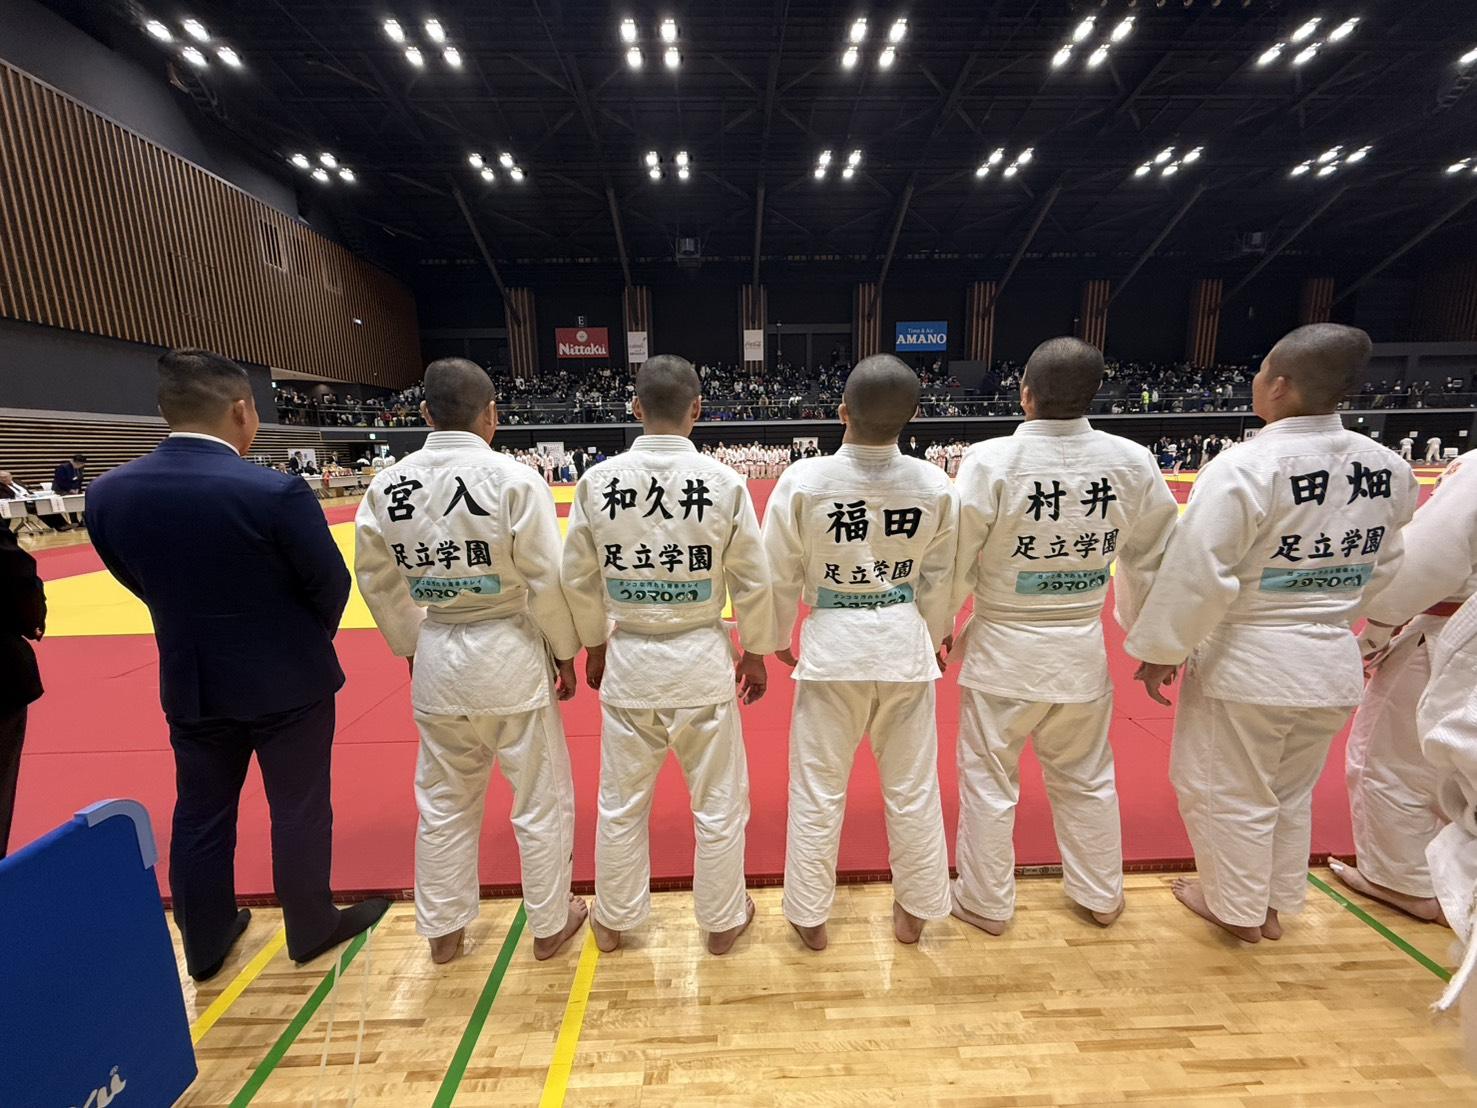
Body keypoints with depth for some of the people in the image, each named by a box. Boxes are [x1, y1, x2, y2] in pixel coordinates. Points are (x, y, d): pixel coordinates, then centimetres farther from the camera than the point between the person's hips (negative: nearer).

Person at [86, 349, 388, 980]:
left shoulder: (108, 494, -7)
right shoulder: (276, 492, -23)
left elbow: (139, 583, 7)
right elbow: (331, 585, -13)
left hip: (190, 683, 5)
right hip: (288, 681, -4)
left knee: (200, 815, 21)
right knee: (298, 809, 13)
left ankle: (204, 944, 38)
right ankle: (311, 929, 31)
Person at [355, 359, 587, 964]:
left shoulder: (387, 486, -2)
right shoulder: (514, 479, -16)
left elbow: (377, 581, 6)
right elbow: (547, 580, -14)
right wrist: (564, 651, 0)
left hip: (436, 660, 5)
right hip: (510, 658, -4)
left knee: (443, 803, 23)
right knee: (541, 798, 15)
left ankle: (442, 930, 41)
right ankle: (550, 923, 34)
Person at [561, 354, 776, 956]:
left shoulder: (598, 480, -7)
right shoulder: (725, 481, -11)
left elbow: (577, 578, 2)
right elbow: (752, 580, -5)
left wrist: (593, 644, 18)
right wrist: (756, 651, 10)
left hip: (628, 658, 2)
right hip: (700, 658, -1)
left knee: (621, 802, 21)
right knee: (718, 801, 18)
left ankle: (612, 920, 42)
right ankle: (722, 919, 38)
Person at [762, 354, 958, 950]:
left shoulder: (803, 481, -16)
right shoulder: (934, 484, -9)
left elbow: (781, 574, -7)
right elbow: (940, 578, 2)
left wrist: (775, 638, 10)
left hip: (833, 645, -2)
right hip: (906, 645, 3)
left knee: (818, 789, 15)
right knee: (913, 787, 20)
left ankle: (811, 916, 34)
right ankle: (914, 911, 40)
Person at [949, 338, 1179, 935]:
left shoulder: (991, 460, -19)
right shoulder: (1133, 462, -6)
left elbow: (954, 562, -13)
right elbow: (1151, 560, 6)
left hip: (1003, 650, -4)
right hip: (1082, 648, 4)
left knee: (989, 779, 14)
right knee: (1086, 776, 24)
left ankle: (986, 902, 32)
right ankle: (1101, 895, 44)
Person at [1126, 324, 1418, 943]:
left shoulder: (1247, 467, -22)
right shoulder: (1388, 470, 0)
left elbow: (1197, 575, -22)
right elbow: (1381, 570, 10)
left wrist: (1158, 649, -12)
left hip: (1247, 665, -7)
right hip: (1333, 664, 7)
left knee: (1232, 795, 14)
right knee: (1292, 793, 25)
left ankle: (1237, 909, 34)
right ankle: (1276, 904, 43)